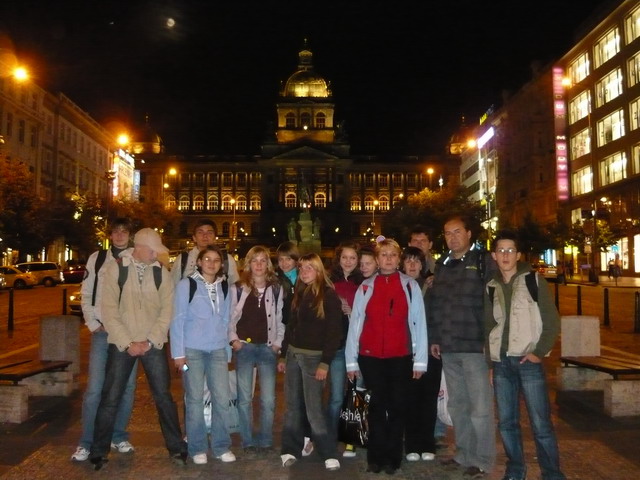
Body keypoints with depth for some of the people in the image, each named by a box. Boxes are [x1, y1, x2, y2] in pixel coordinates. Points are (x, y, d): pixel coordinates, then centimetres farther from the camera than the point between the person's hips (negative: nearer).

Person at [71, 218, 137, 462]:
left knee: (127, 386, 7)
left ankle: (119, 437, 22)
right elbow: (86, 294, 9)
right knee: (94, 388, -3)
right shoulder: (97, 259, 7)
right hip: (103, 331, 0)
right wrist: (93, 323, 0)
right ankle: (86, 443, 8)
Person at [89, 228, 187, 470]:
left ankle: (177, 448, 18)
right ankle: (98, 452, 21)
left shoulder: (161, 273, 1)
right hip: (122, 344, -1)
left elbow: (167, 311, -1)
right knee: (110, 398, 4)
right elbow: (109, 310, -8)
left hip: (153, 344, 1)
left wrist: (150, 341, -10)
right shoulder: (116, 268, -4)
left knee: (164, 397, 5)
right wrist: (127, 343, -13)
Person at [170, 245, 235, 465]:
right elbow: (178, 320, -4)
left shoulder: (224, 287, 11)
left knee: (222, 398, 1)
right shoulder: (186, 285, -2)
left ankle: (221, 446, 16)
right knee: (195, 399, 4)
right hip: (192, 349, -3)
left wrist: (227, 350, 11)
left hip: (218, 350, 4)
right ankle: (198, 448, 17)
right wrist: (178, 352, -8)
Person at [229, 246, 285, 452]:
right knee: (245, 397, 4)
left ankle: (266, 440, 15)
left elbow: (280, 318, 7)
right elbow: (230, 317, 4)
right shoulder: (238, 288, 2)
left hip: (267, 348, 1)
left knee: (268, 399, 1)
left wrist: (277, 342, 0)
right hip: (244, 346, -1)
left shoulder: (276, 289, 6)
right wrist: (233, 339, -5)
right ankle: (247, 440, 15)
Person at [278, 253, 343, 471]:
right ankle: (290, 450, 18)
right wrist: (283, 355, 12)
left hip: (313, 356, -6)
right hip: (293, 354, 6)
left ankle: (329, 454, 6)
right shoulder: (299, 294, 11)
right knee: (292, 405, 8)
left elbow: (334, 332, -13)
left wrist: (325, 362, -17)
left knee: (313, 407, -5)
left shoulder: (329, 295, -9)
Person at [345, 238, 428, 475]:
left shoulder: (410, 286, 2)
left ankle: (392, 458, 22)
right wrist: (351, 360, 1)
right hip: (371, 357, 0)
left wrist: (420, 360, -1)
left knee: (397, 407, 8)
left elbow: (419, 323, 1)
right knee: (377, 407, 8)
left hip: (401, 357, 0)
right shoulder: (365, 287, 4)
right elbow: (355, 324, 3)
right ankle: (376, 457, 20)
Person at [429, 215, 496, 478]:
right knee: (456, 405, 15)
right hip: (448, 348, 6)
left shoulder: (482, 262, -5)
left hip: (475, 345, -6)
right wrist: (434, 338, 12)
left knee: (479, 406, 2)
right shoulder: (441, 265, 13)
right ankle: (464, 453, 28)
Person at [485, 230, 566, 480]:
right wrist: (489, 361, 9)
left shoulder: (534, 280, 0)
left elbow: (552, 321, -2)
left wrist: (539, 352, -9)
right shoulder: (491, 287, 11)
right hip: (501, 363, 4)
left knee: (541, 424, -4)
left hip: (529, 361, -4)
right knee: (506, 423, 9)